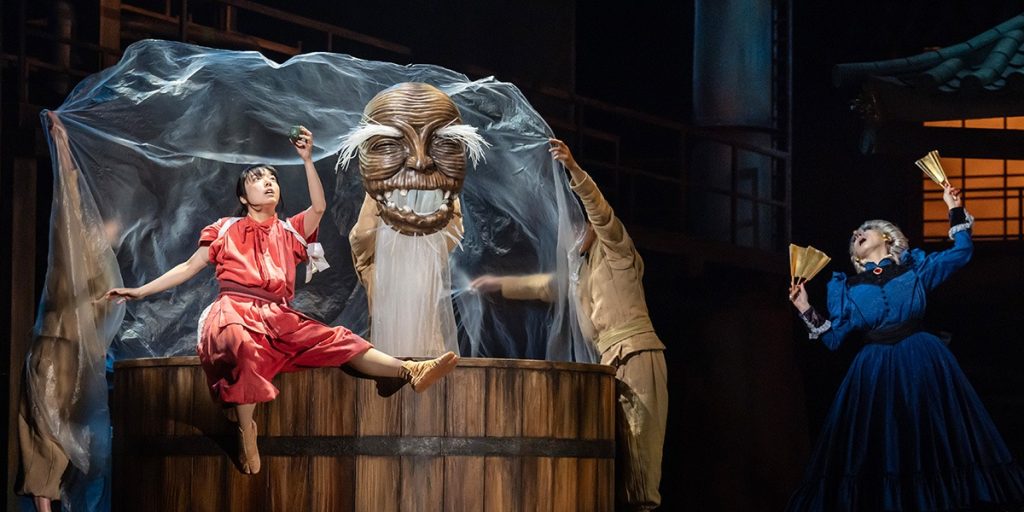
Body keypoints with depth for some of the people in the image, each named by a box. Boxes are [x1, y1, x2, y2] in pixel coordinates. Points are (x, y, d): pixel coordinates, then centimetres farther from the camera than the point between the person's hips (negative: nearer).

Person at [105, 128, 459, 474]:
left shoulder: (289, 232, 25)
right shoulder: (226, 230, 19)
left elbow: (318, 207, 8)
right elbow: (188, 268, 19)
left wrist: (307, 160, 2)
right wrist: (140, 291, 12)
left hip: (277, 317, 4)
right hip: (234, 309, -4)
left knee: (335, 340, -16)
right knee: (240, 342, -42)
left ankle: (411, 373, -32)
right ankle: (246, 434, -43)